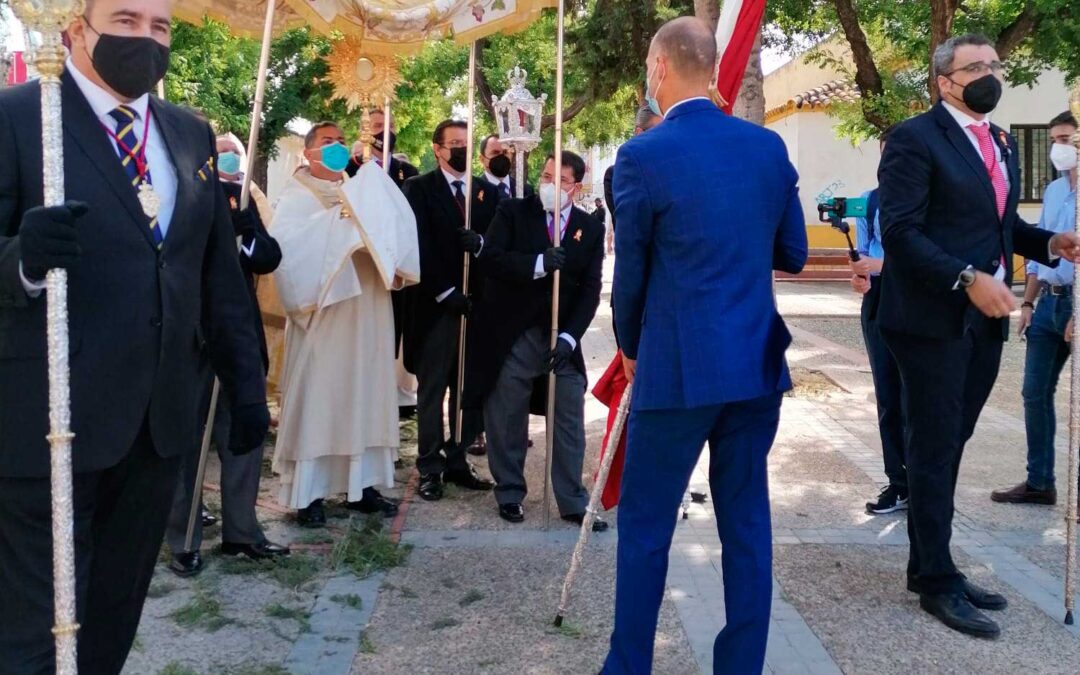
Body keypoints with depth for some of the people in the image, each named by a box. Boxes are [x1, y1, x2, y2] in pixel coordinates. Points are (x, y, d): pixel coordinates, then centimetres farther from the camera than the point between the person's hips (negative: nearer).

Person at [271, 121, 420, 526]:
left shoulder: (363, 194, 17)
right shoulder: (297, 195, 1)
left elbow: (398, 230, 5)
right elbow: (283, 240, -18)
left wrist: (369, 215, -13)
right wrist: (336, 218, -21)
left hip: (365, 313, 6)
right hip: (322, 315, -5)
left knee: (365, 394, 7)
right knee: (315, 396, -4)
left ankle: (361, 485, 15)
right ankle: (308, 493, 2)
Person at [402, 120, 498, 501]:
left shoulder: (487, 191, 12)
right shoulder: (419, 188, 0)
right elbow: (420, 247, -9)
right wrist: (447, 293, -15)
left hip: (477, 305, 4)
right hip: (436, 306, -4)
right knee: (432, 391, 4)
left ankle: (457, 462, 17)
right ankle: (430, 468, 10)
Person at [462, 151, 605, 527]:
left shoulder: (591, 229, 6)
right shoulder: (513, 212, 1)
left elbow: (590, 290, -1)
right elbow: (490, 260, -12)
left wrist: (569, 337, -13)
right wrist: (538, 263, -26)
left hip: (562, 339, 2)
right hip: (511, 336, -1)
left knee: (570, 421, 2)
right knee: (506, 421, 6)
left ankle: (573, 502, 14)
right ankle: (510, 495, 23)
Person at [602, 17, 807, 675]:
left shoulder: (643, 156, -9)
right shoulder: (770, 146, 4)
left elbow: (631, 271, -1)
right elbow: (793, 254, 12)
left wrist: (632, 348, 15)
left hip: (678, 369, -5)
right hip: (758, 364, 5)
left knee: (646, 526, 7)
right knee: (747, 521, 12)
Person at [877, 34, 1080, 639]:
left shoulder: (1003, 144, 16)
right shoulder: (915, 139, -10)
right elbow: (900, 232, -17)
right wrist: (968, 279, -24)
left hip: (985, 319, 8)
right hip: (934, 318, -8)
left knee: (948, 446, 14)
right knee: (934, 450, 1)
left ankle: (927, 566, 25)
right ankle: (939, 581, 11)